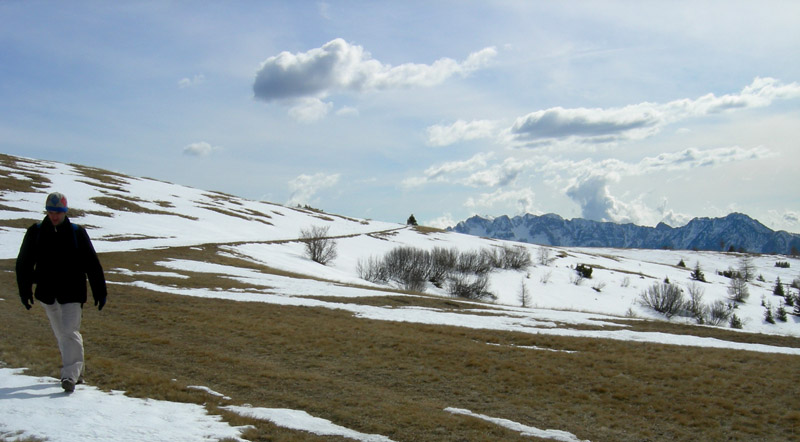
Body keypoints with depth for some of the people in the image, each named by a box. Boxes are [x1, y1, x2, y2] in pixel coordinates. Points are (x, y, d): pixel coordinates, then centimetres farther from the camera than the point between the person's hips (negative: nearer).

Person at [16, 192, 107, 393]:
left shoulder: (77, 233, -4)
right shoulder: (35, 233, 1)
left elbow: (92, 265, 0)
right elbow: (23, 264, 10)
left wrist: (100, 293, 1)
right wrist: (25, 291, 6)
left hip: (72, 293, -3)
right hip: (47, 294, 3)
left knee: (70, 332, -12)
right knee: (61, 334, 13)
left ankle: (70, 376, -13)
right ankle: (76, 370, 28)